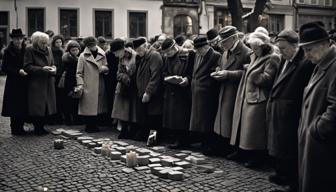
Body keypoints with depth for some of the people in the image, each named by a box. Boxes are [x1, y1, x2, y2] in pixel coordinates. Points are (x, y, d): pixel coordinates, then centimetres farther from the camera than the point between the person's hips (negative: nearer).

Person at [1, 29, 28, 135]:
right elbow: (4, 68, -6)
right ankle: (15, 129, 9)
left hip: (24, 83, 3)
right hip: (13, 84, -3)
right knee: (15, 108, -2)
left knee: (24, 107, 4)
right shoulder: (8, 52, -2)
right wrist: (18, 71, -17)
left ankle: (20, 128, 17)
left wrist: (27, 71, -8)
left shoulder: (26, 50, 7)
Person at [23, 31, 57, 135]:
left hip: (48, 83, 5)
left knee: (47, 107, 4)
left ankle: (41, 126, 19)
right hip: (36, 84, -5)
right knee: (37, 107, -5)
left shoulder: (48, 50, 12)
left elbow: (53, 64, 17)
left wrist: (53, 69, -7)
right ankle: (37, 128, 10)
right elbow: (27, 67, -11)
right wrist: (42, 69, -20)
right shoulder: (30, 51, -5)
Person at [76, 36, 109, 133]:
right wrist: (80, 84, -12)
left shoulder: (102, 55, 9)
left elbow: (107, 68, 13)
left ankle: (95, 125, 18)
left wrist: (104, 68, -10)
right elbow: (79, 73, 0)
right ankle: (88, 126, 10)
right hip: (88, 87, -3)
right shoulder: (83, 56, 0)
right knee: (88, 107, -3)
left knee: (98, 106, 5)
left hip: (100, 87, 3)